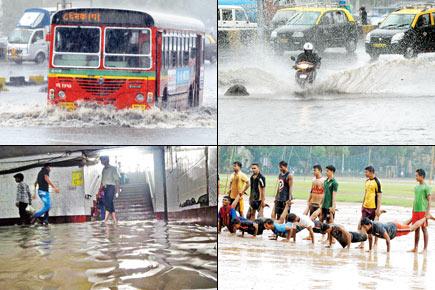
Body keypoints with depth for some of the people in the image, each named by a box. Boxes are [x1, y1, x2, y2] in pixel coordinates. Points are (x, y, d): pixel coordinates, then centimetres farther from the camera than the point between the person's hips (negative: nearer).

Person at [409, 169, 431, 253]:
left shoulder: (426, 187, -7)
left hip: (423, 211, -6)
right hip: (415, 211, 6)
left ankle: (425, 248, 4)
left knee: (424, 229, -1)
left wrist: (428, 212, -13)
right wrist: (413, 211, 17)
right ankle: (415, 248, 15)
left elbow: (429, 200, -8)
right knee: (416, 229, 9)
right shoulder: (416, 187, 14)